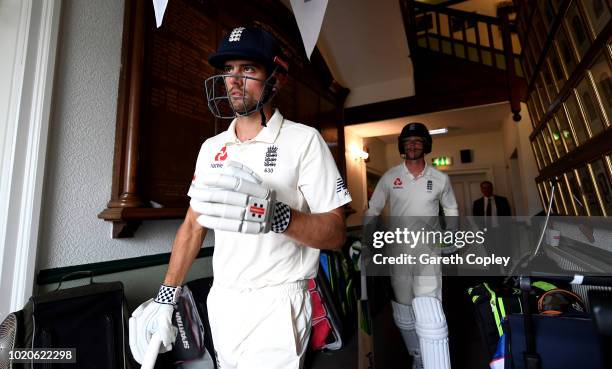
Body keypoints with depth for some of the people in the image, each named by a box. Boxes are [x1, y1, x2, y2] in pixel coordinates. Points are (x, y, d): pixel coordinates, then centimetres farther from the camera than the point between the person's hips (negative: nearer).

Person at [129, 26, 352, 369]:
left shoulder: (304, 139, -12)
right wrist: (165, 298, 5)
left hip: (277, 303, -5)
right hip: (221, 300, 5)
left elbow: (337, 233, -16)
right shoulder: (211, 147, 5)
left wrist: (276, 216, -34)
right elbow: (194, 225, 9)